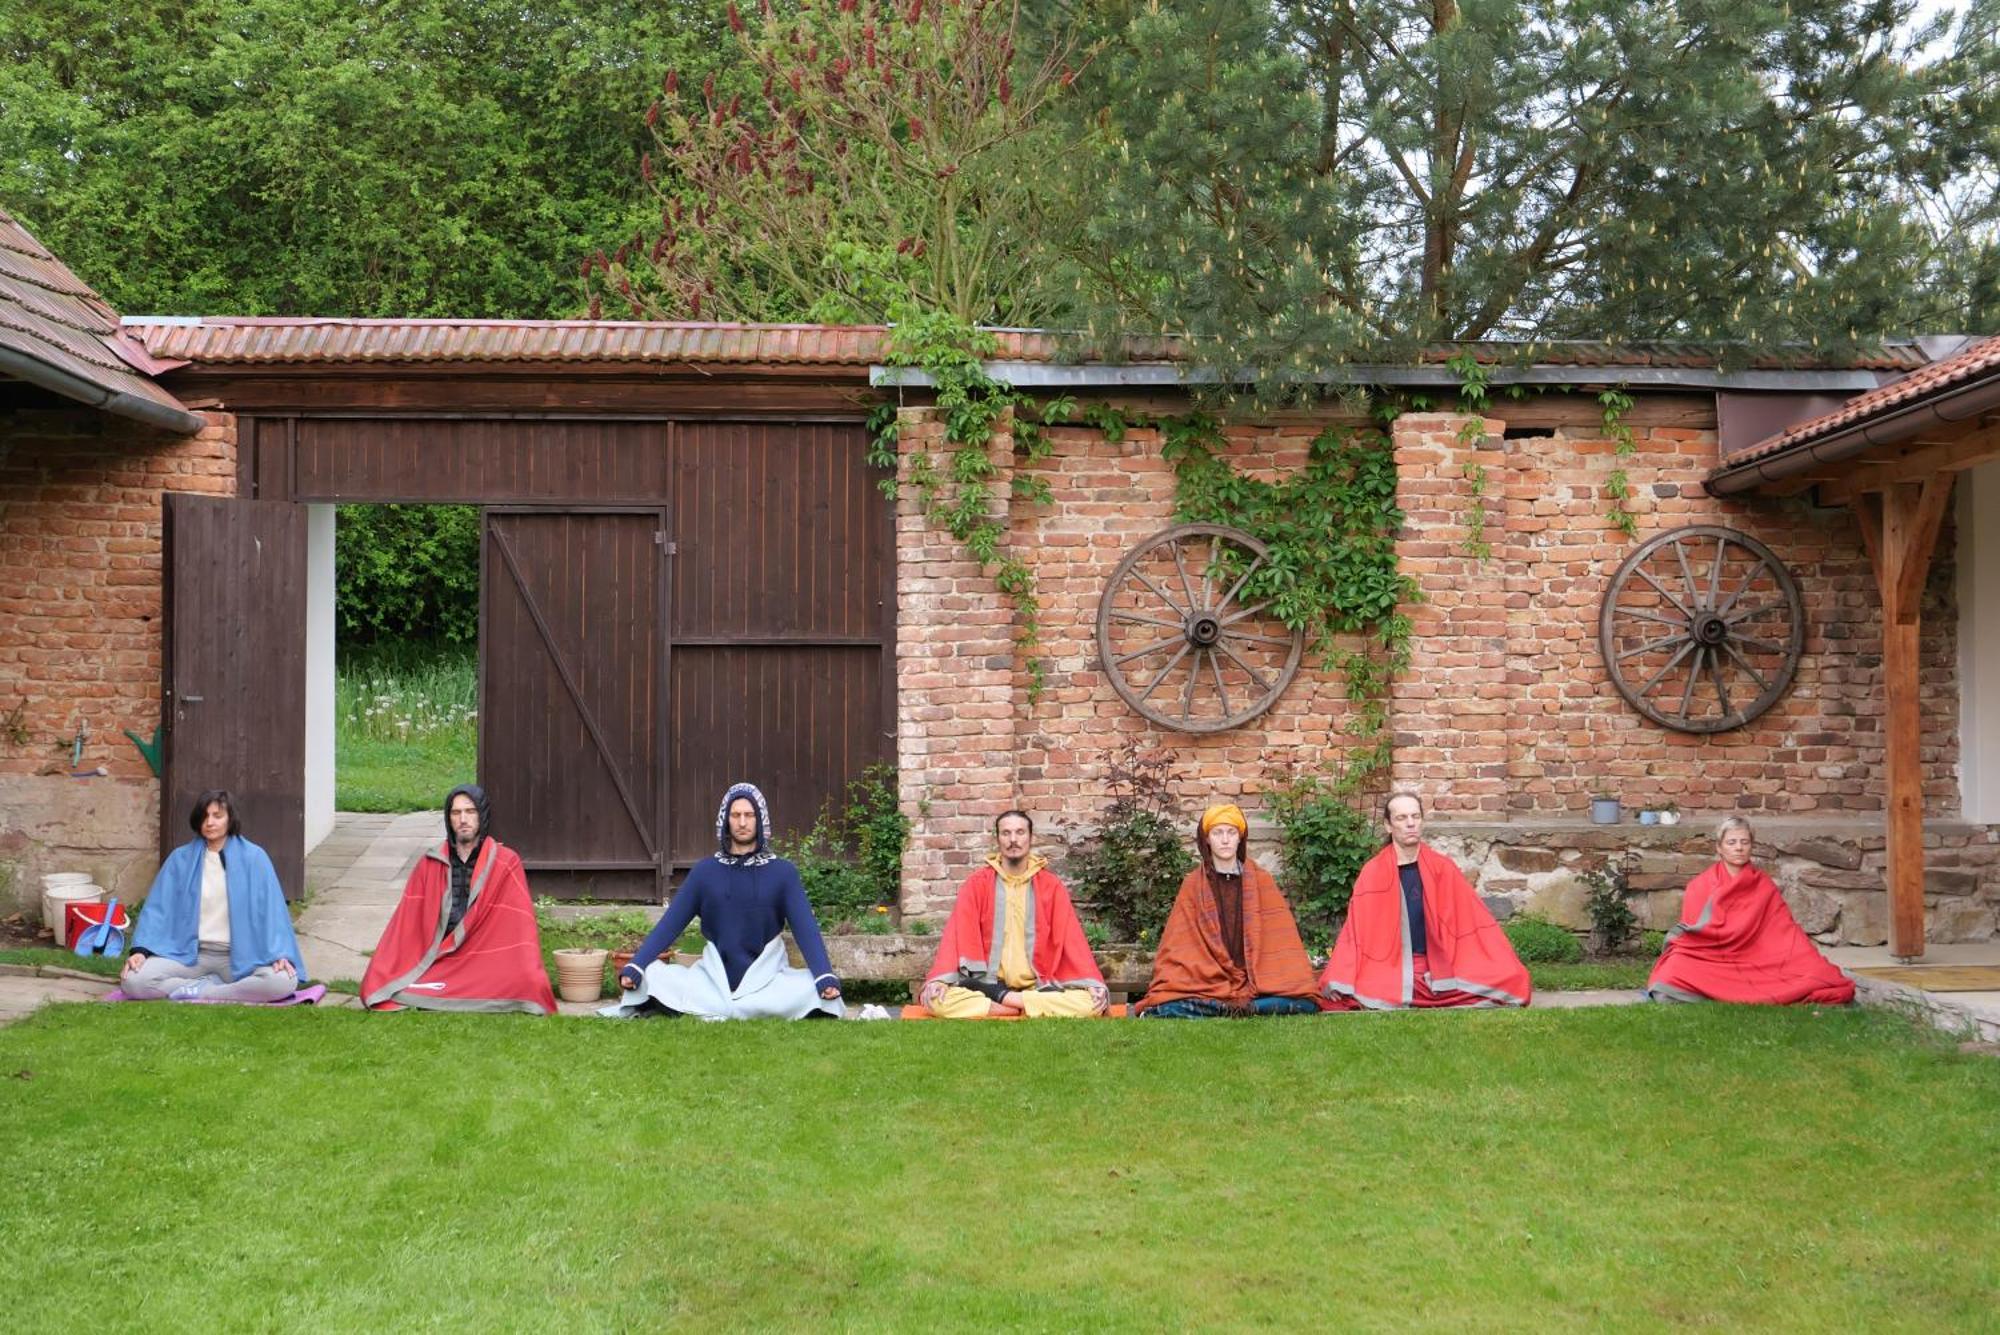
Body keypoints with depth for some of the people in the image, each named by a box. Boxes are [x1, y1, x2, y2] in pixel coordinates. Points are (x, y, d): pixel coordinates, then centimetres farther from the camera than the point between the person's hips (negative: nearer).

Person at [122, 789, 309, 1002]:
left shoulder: (253, 857, 0)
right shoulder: (180, 858, 6)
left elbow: (271, 909, -6)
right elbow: (157, 908, 2)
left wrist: (280, 954, -22)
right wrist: (140, 950, -15)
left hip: (239, 956, -2)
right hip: (189, 953, 2)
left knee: (283, 982, -32)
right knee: (132, 980, -25)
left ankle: (200, 991, -17)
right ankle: (213, 986, -12)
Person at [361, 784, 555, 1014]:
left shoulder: (506, 864, 2)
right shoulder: (429, 864, 11)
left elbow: (521, 927, -3)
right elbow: (406, 923, 8)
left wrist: (531, 983, -13)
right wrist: (381, 976, -1)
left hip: (486, 965, -2)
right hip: (435, 965, 2)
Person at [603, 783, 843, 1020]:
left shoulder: (783, 872, 0)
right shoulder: (705, 871, 5)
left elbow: (805, 926, -8)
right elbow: (670, 922, 2)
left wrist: (825, 977, -24)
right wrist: (635, 966, -12)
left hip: (766, 982, -1)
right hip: (714, 980, 1)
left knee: (812, 988, -31)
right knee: (651, 975, -20)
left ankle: (713, 1012, -24)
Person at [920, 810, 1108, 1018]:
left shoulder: (1051, 885, 5)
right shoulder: (977, 883, 4)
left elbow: (1072, 936, 0)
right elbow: (956, 933, -5)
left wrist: (1093, 983, -15)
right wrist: (939, 979, -21)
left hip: (1037, 987, 0)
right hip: (987, 983, 0)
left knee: (1090, 1003, -28)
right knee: (939, 1000, -30)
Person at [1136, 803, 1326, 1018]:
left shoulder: (1261, 880, 10)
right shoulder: (1193, 884, 9)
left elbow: (1281, 940, 6)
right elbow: (1177, 947, 5)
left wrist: (1300, 987, -8)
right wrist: (1160, 999, -8)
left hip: (1256, 984, 2)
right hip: (1206, 983, -2)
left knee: (1304, 1005, -28)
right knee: (1169, 1009, -31)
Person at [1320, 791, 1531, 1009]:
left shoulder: (1443, 868, 5)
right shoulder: (1373, 873, 0)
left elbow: (1474, 920, 4)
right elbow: (1356, 929, -4)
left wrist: (1505, 974, -4)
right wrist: (1340, 982, -18)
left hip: (1438, 970, 2)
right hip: (1389, 972, -2)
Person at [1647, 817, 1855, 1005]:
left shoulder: (1764, 886, 8)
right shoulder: (1700, 886, 3)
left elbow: (1787, 931, 4)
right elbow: (1692, 932, 1)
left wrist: (1817, 968, -6)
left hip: (1754, 967, 1)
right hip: (1706, 964, -1)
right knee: (1671, 979, -34)